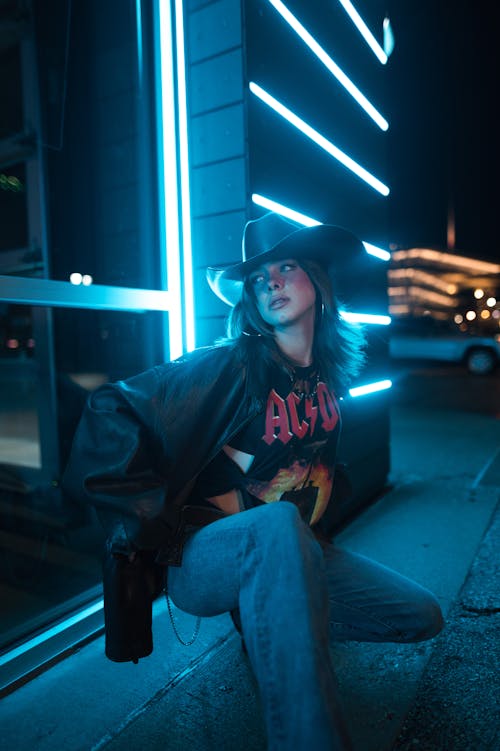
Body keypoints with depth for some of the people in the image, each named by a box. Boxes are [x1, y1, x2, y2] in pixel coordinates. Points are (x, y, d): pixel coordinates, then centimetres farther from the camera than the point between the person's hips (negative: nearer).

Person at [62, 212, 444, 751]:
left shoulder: (329, 369, 2)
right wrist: (164, 522, -22)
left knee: (421, 616, 7)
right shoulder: (231, 367, -18)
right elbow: (108, 414, -22)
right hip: (201, 559, -7)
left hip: (296, 549, 7)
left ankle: (270, 626, 22)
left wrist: (319, 527, 14)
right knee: (278, 521, -39)